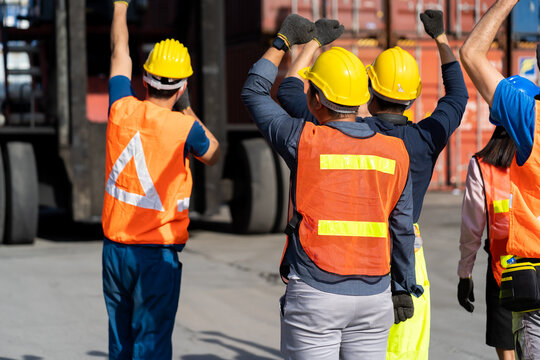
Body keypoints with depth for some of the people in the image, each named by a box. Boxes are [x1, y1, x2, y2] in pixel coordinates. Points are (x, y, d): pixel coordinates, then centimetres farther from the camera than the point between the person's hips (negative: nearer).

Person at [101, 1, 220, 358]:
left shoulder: (122, 110, -2)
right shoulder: (184, 128, -13)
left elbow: (119, 53, 16)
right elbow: (213, 154, 10)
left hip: (115, 248, 5)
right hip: (158, 255, -5)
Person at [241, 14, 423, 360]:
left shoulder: (305, 141, -8)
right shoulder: (394, 151, 2)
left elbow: (254, 92, 7)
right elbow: (401, 228, 8)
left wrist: (283, 41, 17)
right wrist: (404, 287, 19)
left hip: (315, 293, -3)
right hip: (374, 294, 4)